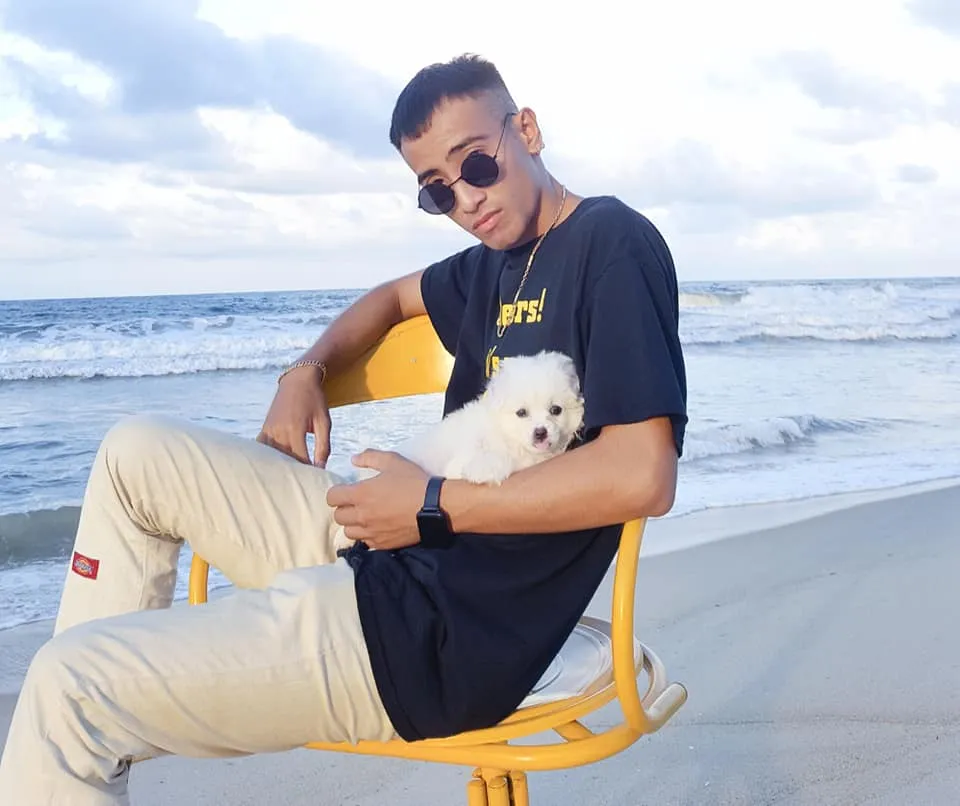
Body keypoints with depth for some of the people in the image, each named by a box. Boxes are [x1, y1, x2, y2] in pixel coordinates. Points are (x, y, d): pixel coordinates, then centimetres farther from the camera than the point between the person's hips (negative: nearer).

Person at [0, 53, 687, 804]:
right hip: (389, 548, 10)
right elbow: (394, 296, 34)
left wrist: (434, 504, -18)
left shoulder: (613, 242, -12)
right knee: (137, 451, 13)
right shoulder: (497, 262, 13)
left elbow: (644, 476, -24)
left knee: (68, 681, -12)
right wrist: (307, 373, 14)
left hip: (442, 630, -10)